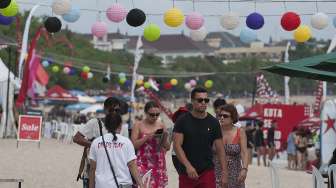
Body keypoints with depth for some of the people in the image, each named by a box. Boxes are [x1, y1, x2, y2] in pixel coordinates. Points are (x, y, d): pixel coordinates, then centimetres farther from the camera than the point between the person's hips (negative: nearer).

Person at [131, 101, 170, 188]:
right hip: (143, 164, -3)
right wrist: (147, 137, -16)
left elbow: (168, 147, 12)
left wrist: (165, 138, -8)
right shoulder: (138, 126, 0)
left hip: (158, 163, 3)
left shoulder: (161, 126, 8)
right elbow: (133, 145, -7)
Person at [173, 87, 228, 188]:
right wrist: (188, 165, -22)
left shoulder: (213, 122, 3)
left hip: (207, 172, 0)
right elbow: (177, 145, -9)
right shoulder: (182, 121, -1)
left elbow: (220, 150, 5)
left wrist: (224, 173, -3)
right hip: (186, 172, 0)